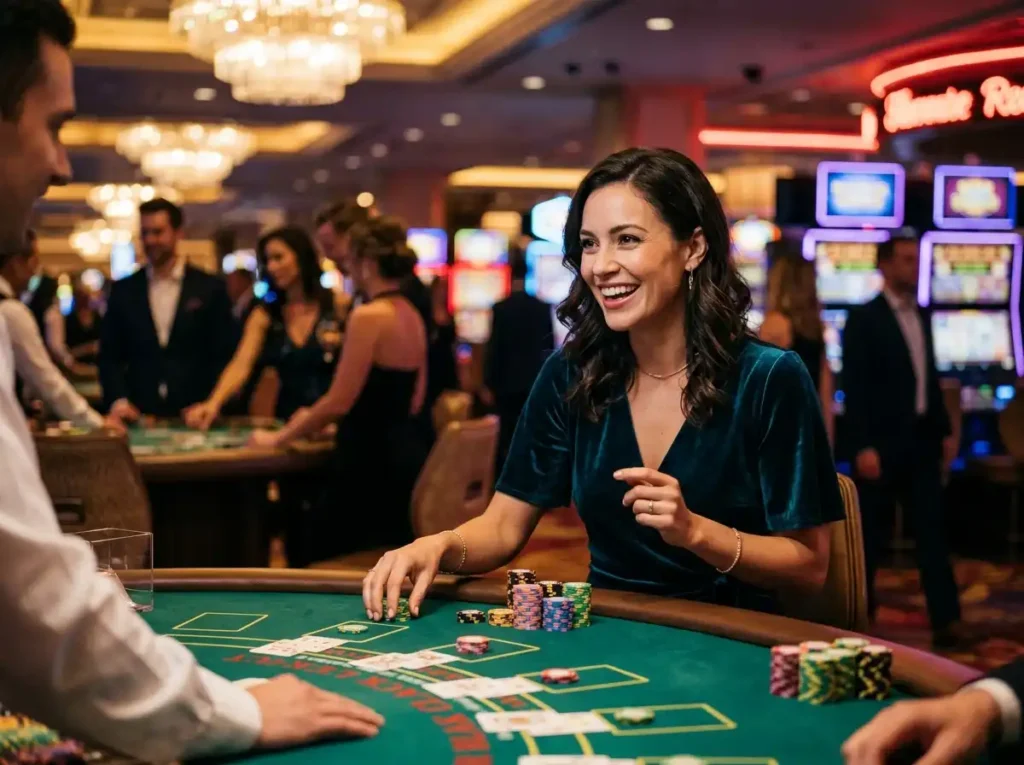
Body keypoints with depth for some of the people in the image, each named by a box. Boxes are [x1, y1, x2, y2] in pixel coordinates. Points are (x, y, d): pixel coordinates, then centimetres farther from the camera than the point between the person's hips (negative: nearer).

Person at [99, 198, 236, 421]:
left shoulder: (209, 288, 2)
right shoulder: (123, 291, 9)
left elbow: (224, 356, 2)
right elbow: (110, 356, 9)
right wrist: (118, 400, -6)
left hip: (194, 418, -1)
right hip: (139, 417, 2)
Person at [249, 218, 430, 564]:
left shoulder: (369, 316, -15)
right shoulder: (413, 316, 11)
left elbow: (339, 402, -16)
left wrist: (278, 438, -3)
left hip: (371, 461, -9)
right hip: (405, 457, 9)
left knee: (310, 565, 1)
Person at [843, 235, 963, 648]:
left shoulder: (922, 316, 12)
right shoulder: (863, 319, -10)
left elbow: (930, 378, 17)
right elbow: (854, 387, -14)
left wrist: (945, 430, 12)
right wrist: (863, 447, -19)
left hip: (921, 438, 6)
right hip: (882, 442, -6)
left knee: (932, 531, 1)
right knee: (868, 532, 5)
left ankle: (946, 619, 0)